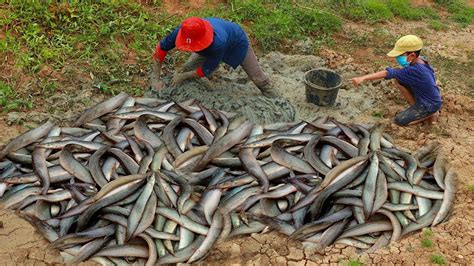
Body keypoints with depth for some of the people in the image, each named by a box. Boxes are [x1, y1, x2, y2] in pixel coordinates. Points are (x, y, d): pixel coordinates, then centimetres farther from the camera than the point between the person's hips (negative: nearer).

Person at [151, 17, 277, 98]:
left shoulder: (218, 42, -51)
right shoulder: (183, 31, -38)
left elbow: (205, 71, -36)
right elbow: (161, 48, -24)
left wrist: (182, 77, -27)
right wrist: (155, 78, -27)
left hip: (236, 42, -4)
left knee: (259, 80, 3)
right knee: (186, 69, -5)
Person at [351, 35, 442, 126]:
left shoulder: (414, 70, -34)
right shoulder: (420, 61, -6)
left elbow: (389, 73, -41)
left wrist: (363, 78, -46)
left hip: (430, 105, -8)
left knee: (399, 120, -7)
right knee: (398, 80, -2)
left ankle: (430, 114, 3)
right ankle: (415, 106, 9)